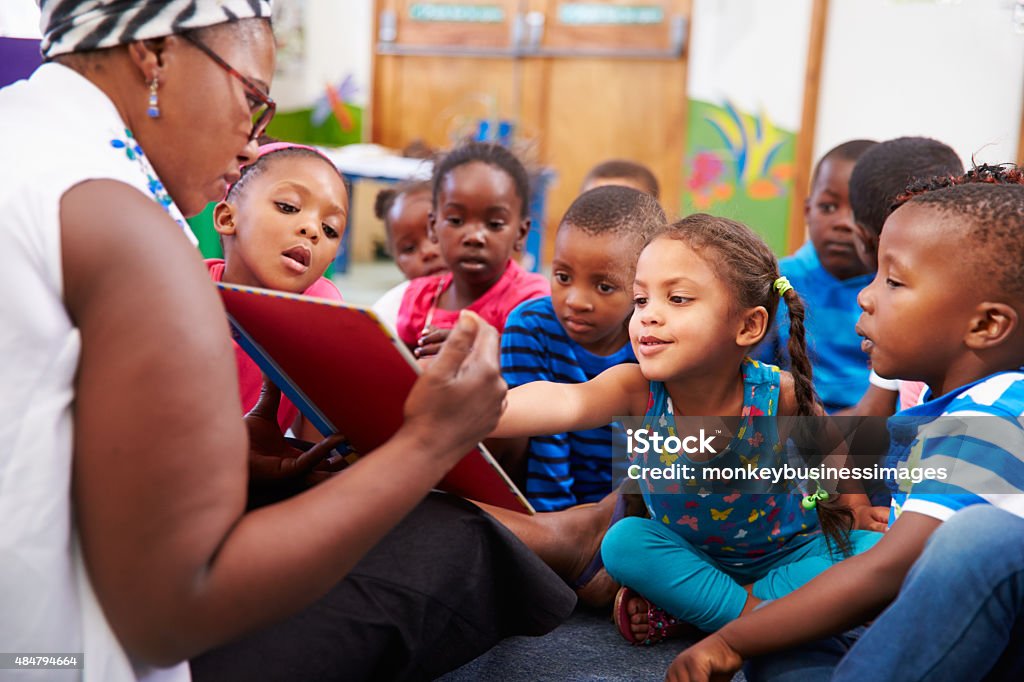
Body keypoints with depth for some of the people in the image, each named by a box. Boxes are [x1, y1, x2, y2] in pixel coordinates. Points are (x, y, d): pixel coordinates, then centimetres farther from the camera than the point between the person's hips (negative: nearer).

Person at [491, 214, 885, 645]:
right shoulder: (636, 389, -29)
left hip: (788, 554, 1)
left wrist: (858, 507, -4)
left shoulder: (776, 394, -26)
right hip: (693, 556, 0)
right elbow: (566, 402, -52)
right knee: (623, 541, -24)